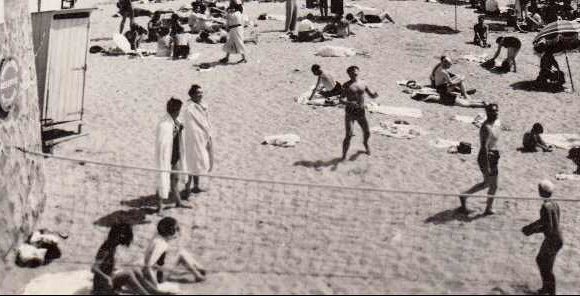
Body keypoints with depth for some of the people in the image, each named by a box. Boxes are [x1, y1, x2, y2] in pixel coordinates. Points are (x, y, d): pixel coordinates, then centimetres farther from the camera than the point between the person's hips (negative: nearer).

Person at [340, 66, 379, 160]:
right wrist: (349, 103, -31)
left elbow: (372, 96, 12)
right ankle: (344, 156, -1)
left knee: (367, 133, 13)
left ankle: (365, 143, 48)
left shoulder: (363, 84, 6)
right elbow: (341, 99, -11)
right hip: (350, 113, -4)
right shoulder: (347, 85, -4)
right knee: (349, 135, -13)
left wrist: (376, 94, -13)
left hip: (361, 112, 4)